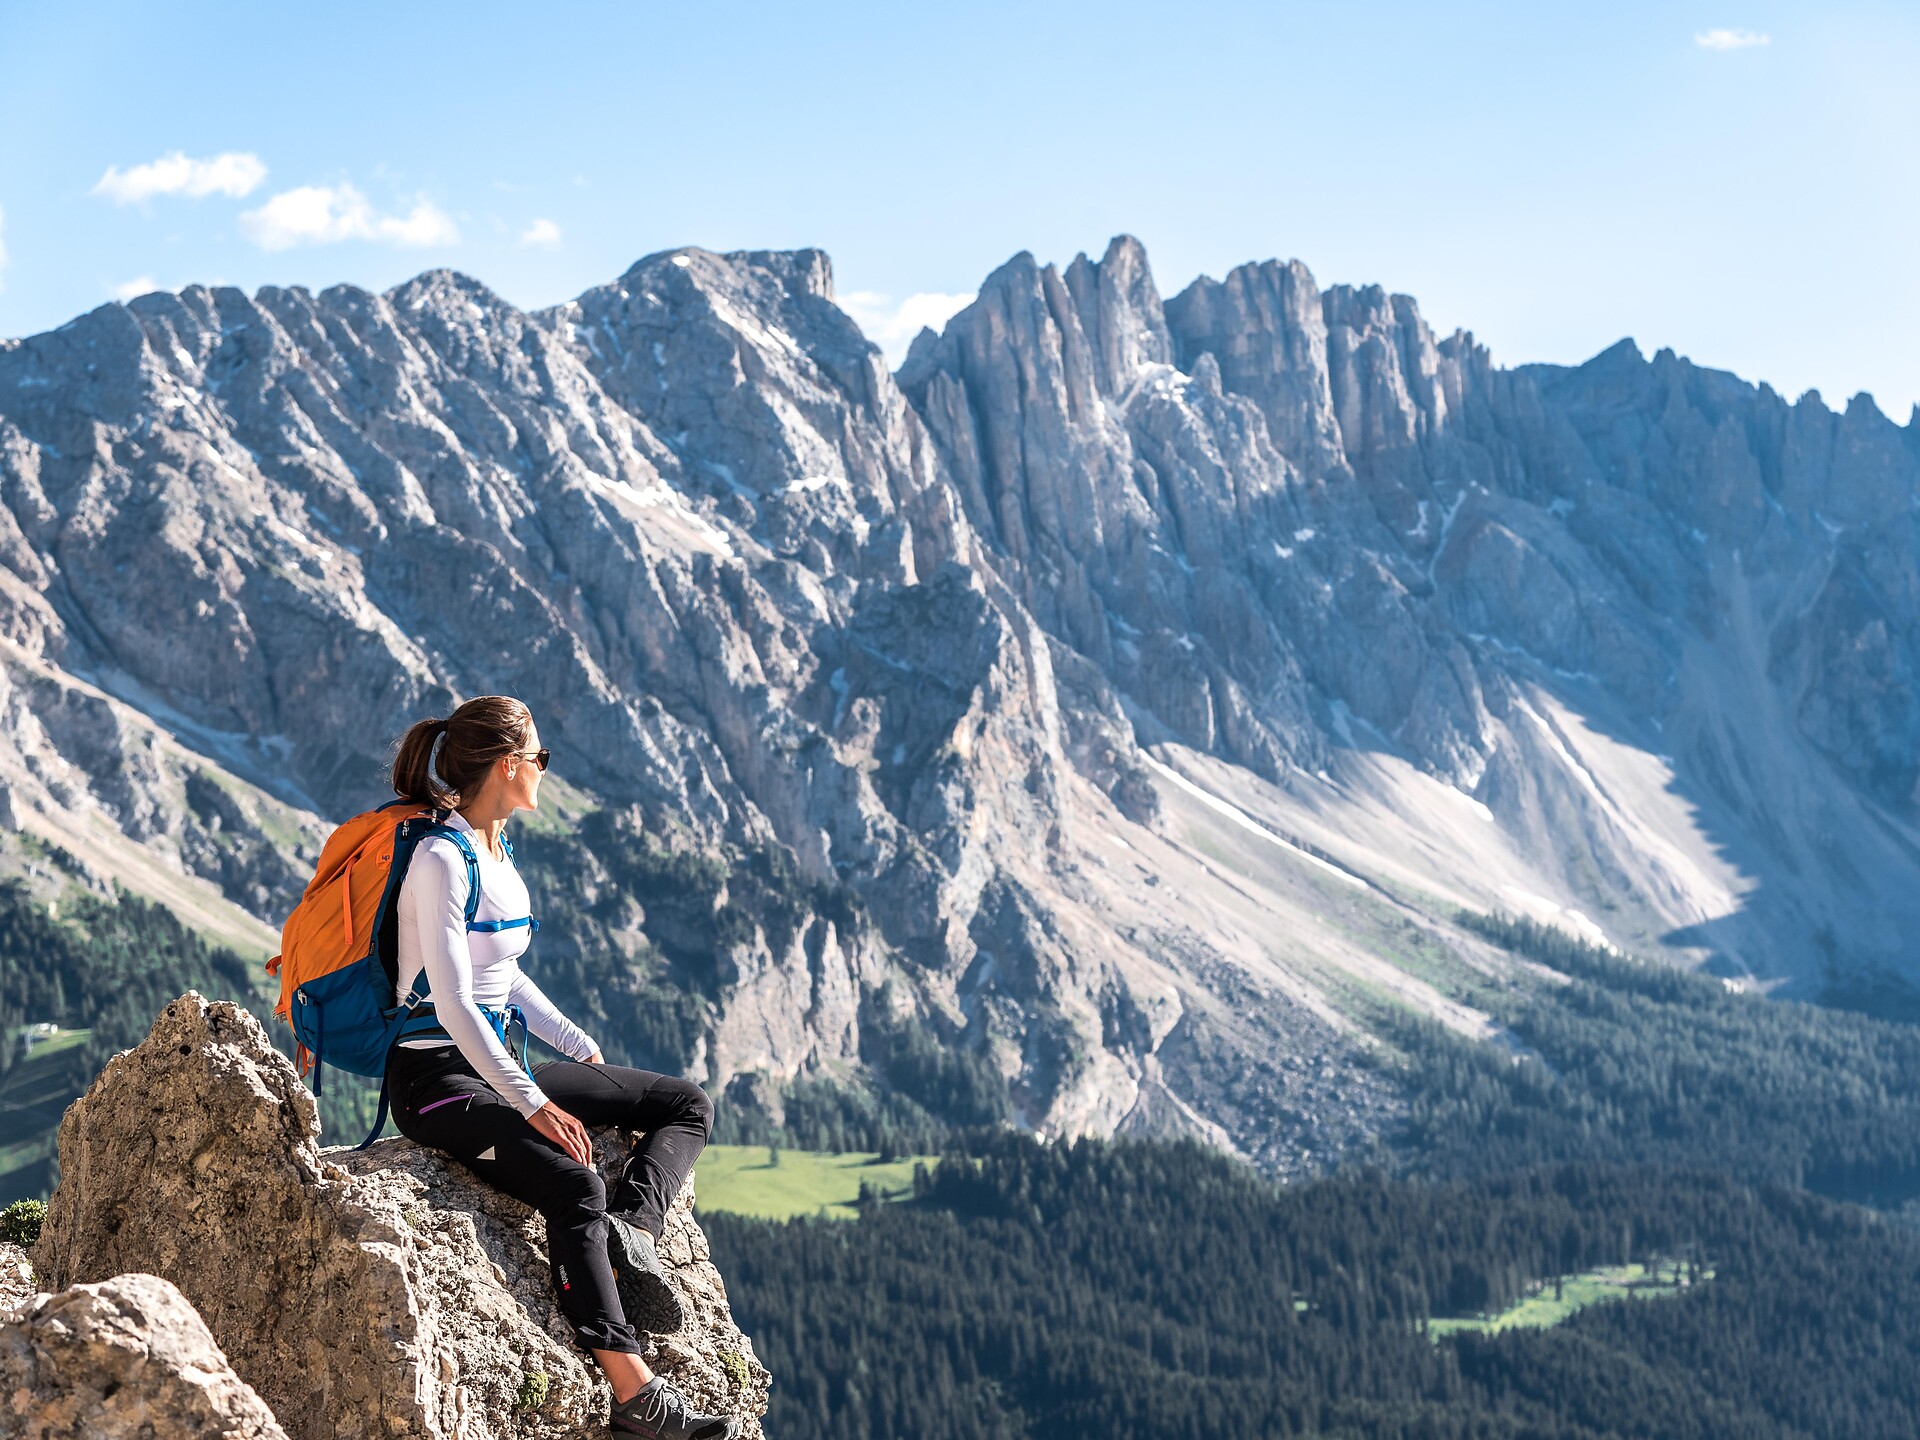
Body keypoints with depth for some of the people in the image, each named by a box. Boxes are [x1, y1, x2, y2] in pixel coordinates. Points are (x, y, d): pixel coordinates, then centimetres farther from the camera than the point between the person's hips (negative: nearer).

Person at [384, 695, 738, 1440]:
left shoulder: (499, 850, 12)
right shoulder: (441, 859, -17)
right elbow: (453, 1004, -23)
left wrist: (583, 1051, 15)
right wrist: (532, 1104, -27)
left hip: (496, 1065, 10)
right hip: (436, 1077, -10)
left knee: (688, 1104, 6)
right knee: (575, 1186, -32)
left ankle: (630, 1227, -21)